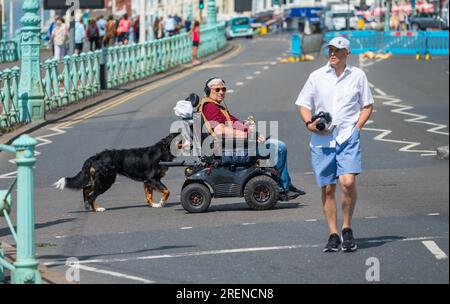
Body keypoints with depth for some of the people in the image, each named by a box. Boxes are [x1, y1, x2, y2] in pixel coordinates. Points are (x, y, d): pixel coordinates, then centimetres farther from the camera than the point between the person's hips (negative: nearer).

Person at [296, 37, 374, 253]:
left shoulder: (357, 75, 7)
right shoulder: (317, 77, 8)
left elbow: (367, 105, 14)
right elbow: (304, 105, 13)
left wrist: (356, 127, 0)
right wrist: (309, 124, -6)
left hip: (348, 138, -2)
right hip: (321, 140, 2)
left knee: (348, 182, -18)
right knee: (327, 188, 3)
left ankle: (347, 229, 0)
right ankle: (333, 235, 11)